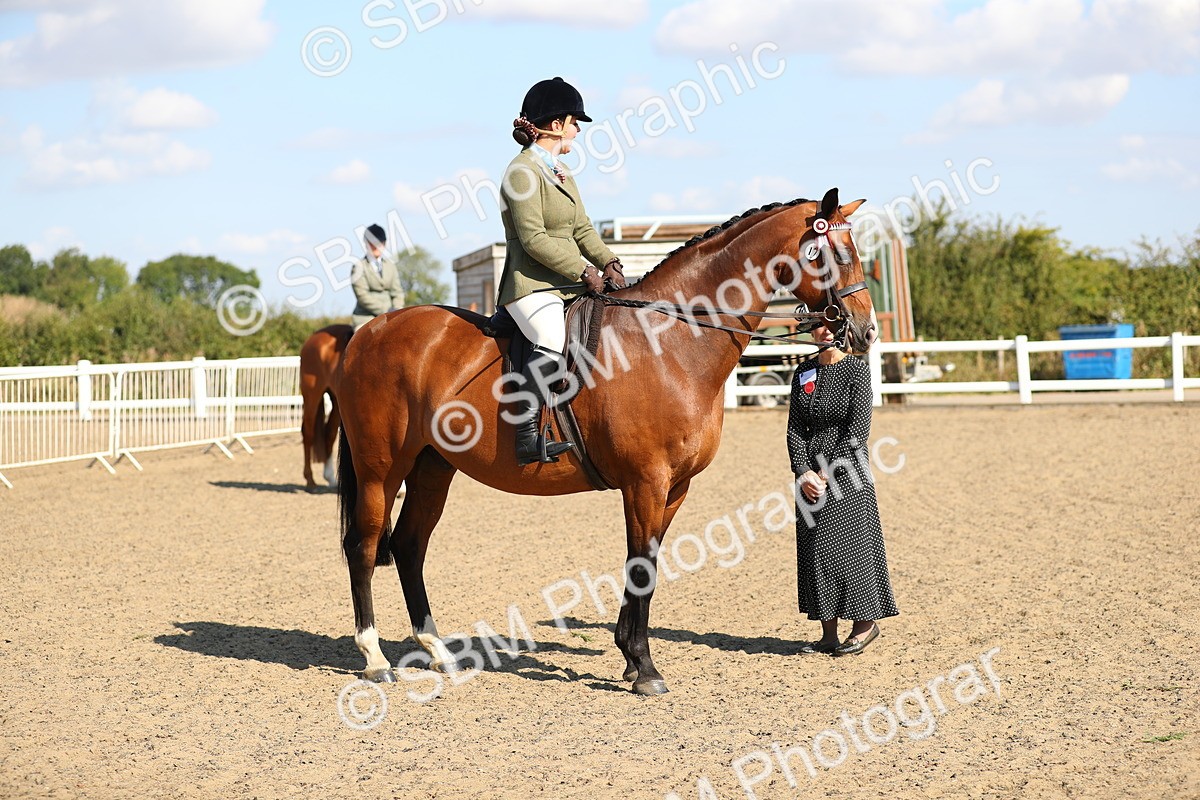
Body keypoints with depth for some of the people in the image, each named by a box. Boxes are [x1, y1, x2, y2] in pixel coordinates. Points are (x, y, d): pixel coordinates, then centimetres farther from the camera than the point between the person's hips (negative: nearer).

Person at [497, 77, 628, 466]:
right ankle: (526, 436, -31)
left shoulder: (561, 172, 20)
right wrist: (584, 271, -18)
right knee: (557, 344, -33)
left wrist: (608, 262, 0)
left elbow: (581, 228, 17)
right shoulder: (523, 172, -10)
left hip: (569, 286, 10)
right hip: (531, 286, -10)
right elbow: (534, 239, -17)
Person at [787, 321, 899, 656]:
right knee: (814, 550, 6)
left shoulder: (857, 370, -6)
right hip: (810, 472, 5)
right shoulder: (803, 372, 9)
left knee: (849, 545, -4)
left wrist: (828, 472, -15)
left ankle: (865, 624, 11)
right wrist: (804, 471, -8)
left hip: (847, 469, -5)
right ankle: (828, 634, 13)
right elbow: (795, 428, 6)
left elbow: (859, 429, -12)